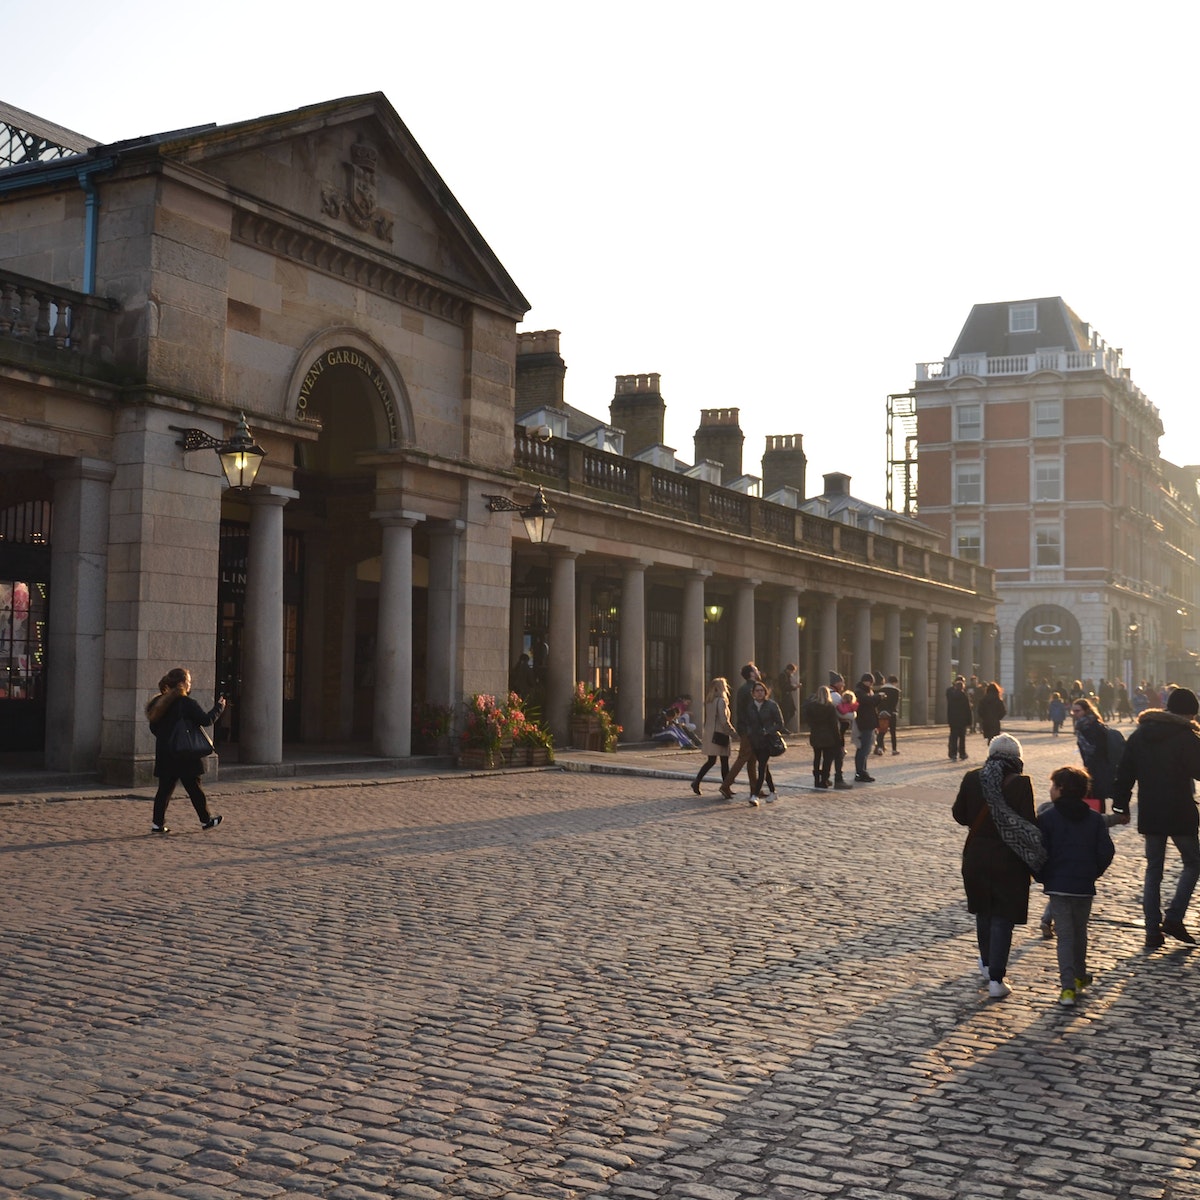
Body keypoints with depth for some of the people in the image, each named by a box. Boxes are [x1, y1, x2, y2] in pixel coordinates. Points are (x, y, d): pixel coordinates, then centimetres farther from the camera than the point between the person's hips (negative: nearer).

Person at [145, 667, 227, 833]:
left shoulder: (158, 703, 7)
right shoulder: (187, 704, -14)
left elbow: (154, 728, 12)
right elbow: (206, 720, -15)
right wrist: (219, 707, -1)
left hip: (164, 755, 6)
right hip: (184, 756, -6)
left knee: (165, 788, 9)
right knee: (194, 787, 5)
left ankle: (157, 823, 6)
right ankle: (206, 820, 16)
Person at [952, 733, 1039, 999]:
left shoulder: (972, 778, -4)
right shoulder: (1020, 783, -14)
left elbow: (959, 815, 5)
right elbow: (1029, 825, -15)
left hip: (976, 855, 3)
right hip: (1009, 858, -3)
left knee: (983, 912, 22)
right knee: (1002, 918, 3)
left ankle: (987, 965, 37)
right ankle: (996, 979, -1)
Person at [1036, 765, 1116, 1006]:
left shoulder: (1046, 817, -7)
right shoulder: (1095, 818, 3)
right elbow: (1107, 851, -1)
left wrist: (1041, 877, 4)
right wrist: (1093, 872, 13)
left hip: (1057, 885, -3)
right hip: (1085, 886, 3)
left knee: (1065, 936, -1)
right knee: (1080, 932, 21)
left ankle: (1068, 988, -11)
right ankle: (1079, 977, 35)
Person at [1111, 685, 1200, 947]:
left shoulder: (1139, 735, 7)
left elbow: (1124, 774, 8)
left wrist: (1121, 806, 14)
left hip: (1150, 815, 5)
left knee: (1153, 869, 11)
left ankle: (1153, 930, 8)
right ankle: (1173, 918, 0)